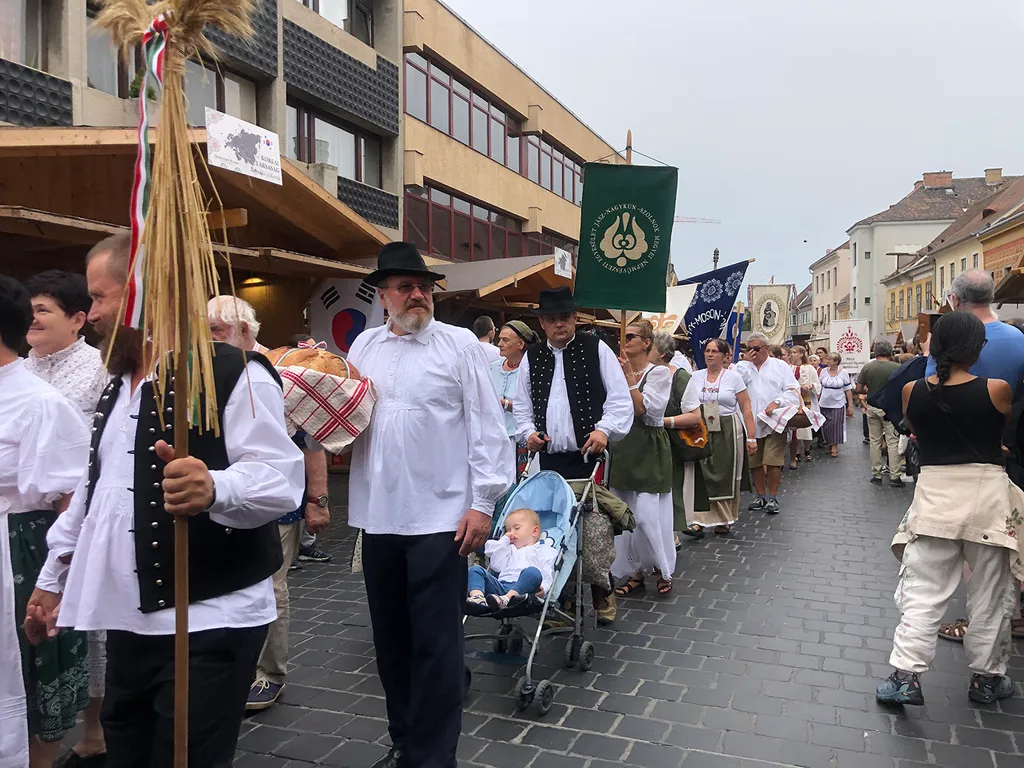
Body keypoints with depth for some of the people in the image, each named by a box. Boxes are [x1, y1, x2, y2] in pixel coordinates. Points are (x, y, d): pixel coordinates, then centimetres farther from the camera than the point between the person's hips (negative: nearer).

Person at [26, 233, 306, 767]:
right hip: (127, 622, 8)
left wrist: (214, 488, -42)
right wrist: (52, 578, 26)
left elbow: (280, 479, -22)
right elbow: (93, 490, 24)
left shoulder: (233, 374, -13)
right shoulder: (116, 388, 16)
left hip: (209, 624, -8)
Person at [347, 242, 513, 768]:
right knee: (390, 639, 16)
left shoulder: (460, 344, -3)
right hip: (378, 515, 5)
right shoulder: (364, 346, 11)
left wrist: (483, 502, -11)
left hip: (440, 517, -5)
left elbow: (487, 427, -6)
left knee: (435, 644, 1)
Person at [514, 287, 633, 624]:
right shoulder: (532, 358, 10)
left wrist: (604, 430, -17)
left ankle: (601, 593, 17)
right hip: (550, 458, 3)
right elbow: (522, 406, 17)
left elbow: (620, 400, -2)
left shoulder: (597, 350, 1)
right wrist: (528, 432, -1)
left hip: (590, 456, -3)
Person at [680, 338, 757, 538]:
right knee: (702, 476, -5)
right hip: (702, 432, 2)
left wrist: (751, 437, -5)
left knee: (726, 476, 3)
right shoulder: (695, 377, 7)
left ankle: (725, 520, 17)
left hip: (728, 432, -2)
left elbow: (746, 409, 0)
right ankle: (699, 521, -5)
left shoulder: (734, 377, 1)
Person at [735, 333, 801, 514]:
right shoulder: (743, 366, 12)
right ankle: (761, 496, 21)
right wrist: (746, 362, -6)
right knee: (754, 462, 8)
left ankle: (772, 498, 6)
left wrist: (777, 402, -14)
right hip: (750, 423, 3)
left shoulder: (780, 366, 8)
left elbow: (793, 390, 2)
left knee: (773, 462, -7)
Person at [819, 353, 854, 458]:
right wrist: (816, 401, 5)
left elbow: (848, 390, -2)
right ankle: (829, 444, 25)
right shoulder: (824, 372, 3)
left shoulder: (843, 373, -4)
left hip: (838, 404, -3)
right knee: (826, 426, 7)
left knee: (836, 425, -2)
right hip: (824, 404, 3)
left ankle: (835, 446, 10)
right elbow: (820, 388, 9)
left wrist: (850, 405, -5)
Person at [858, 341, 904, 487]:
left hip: (872, 407, 2)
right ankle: (895, 476, 1)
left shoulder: (867, 368, -4)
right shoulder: (898, 368, -10)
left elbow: (859, 389, -2)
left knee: (875, 441, 11)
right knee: (893, 442, 2)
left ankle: (876, 475, 15)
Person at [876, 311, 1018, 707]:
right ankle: (987, 678, 26)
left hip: (934, 492, 1)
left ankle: (905, 675, 1)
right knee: (990, 594, 14)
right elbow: (1003, 431, 7)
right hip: (987, 492, -1)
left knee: (922, 592, 6)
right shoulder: (996, 389, -11)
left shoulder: (913, 391, -4)